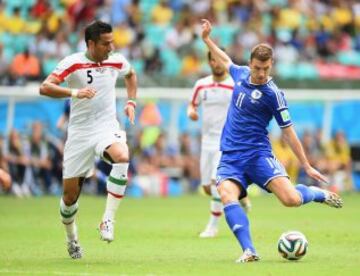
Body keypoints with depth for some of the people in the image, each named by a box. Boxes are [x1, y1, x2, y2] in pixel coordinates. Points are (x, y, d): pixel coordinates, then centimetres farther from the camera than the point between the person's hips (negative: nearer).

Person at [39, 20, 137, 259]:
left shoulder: (117, 61, 2)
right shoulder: (73, 63, -10)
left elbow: (131, 74, 27)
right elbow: (45, 87, -20)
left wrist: (131, 102, 14)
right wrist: (74, 92, -33)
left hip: (107, 127, 1)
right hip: (79, 132, -1)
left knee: (122, 157, -34)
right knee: (70, 193, 2)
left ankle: (108, 220, -27)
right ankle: (71, 237, 31)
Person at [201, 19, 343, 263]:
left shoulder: (273, 94, -8)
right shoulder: (241, 74, 6)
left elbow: (288, 131, -3)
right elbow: (225, 61, 32)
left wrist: (307, 166, -2)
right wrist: (207, 38, 34)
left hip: (258, 154, -4)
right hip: (230, 157, 4)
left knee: (291, 199, -20)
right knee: (227, 195, -28)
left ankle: (319, 194, 16)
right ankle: (249, 251, -35)